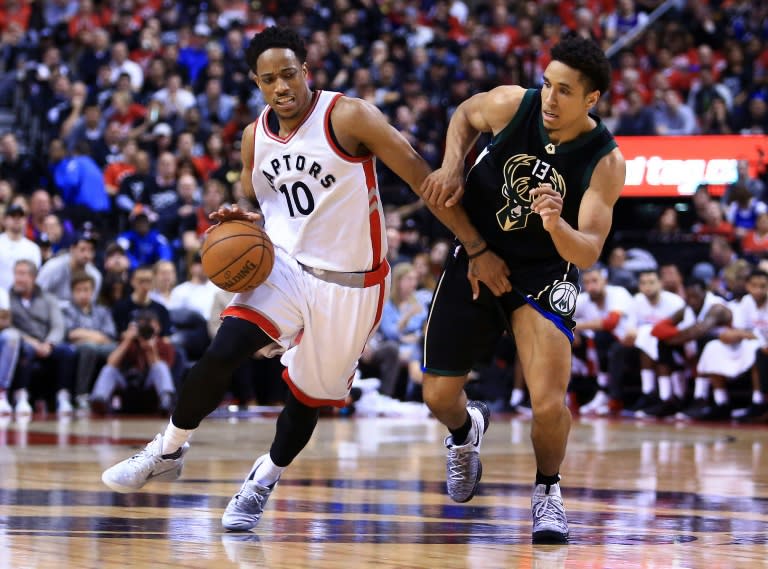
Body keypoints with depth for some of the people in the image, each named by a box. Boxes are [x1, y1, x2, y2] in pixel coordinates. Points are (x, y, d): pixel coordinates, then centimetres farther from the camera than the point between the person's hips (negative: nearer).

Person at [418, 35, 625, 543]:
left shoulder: (605, 162, -21)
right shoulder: (511, 104, -17)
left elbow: (588, 253, -25)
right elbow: (465, 116, 8)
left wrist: (557, 227, -45)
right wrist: (452, 168, -7)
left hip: (544, 273, -2)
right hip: (477, 260, 3)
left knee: (549, 404, -18)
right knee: (439, 395, 5)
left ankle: (548, 490, 14)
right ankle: (466, 430, 44)